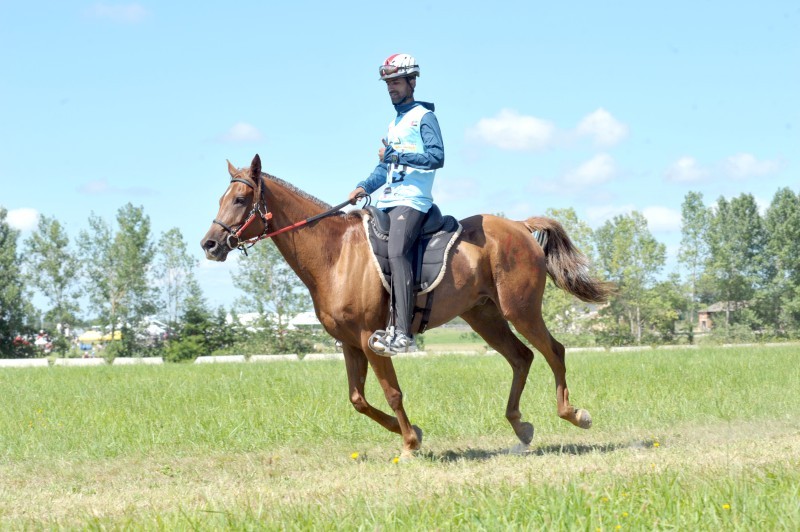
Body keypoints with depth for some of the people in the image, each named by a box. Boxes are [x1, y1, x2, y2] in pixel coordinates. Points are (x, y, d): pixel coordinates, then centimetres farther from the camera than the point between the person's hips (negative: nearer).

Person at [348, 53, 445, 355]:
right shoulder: (394, 124, 25)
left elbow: (436, 157, -14)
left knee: (396, 251, -28)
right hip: (386, 202, 10)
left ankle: (403, 334, -38)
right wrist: (364, 187, 10)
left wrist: (397, 155, -18)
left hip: (412, 200, -10)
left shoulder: (423, 117, 0)